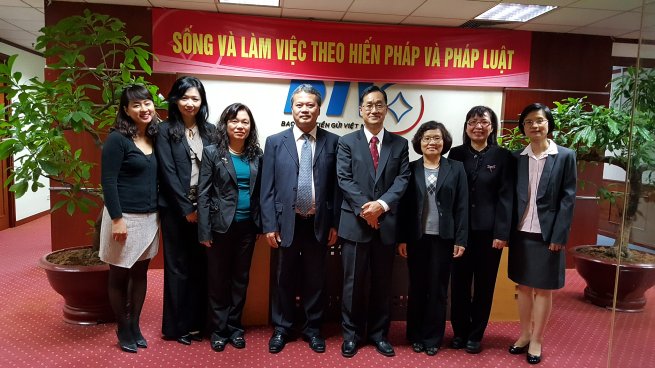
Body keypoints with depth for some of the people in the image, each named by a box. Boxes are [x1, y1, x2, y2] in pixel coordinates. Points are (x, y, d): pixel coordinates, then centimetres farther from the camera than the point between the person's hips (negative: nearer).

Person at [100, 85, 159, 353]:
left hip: (150, 217, 6)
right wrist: (117, 218, -18)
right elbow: (108, 181, -15)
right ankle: (123, 331, 25)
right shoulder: (117, 139, -12)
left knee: (140, 273, 14)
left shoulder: (155, 138, 7)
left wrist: (158, 214, 9)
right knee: (119, 275, 9)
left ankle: (135, 326, 29)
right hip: (125, 217, -6)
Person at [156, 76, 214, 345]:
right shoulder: (166, 130, -2)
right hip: (176, 209, -3)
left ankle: (196, 322, 22)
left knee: (200, 265, 9)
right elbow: (168, 172, -8)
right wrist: (186, 208, -11)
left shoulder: (209, 130, 9)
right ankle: (176, 326, 18)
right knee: (178, 265, 5)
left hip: (204, 208, 4)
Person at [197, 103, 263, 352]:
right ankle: (219, 330, 23)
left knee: (241, 278, 13)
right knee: (218, 279, 8)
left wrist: (261, 224, 3)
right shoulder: (212, 152, -4)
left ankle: (234, 327, 28)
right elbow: (203, 193, -7)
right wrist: (204, 231, -11)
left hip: (248, 226, 3)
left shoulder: (256, 155, 5)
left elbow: (259, 192, 9)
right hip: (221, 225, -3)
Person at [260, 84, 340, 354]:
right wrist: (269, 225, -6)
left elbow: (337, 186, 2)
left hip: (319, 223, 0)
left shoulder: (332, 142, 2)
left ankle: (312, 328, 30)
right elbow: (267, 188, -1)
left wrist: (335, 223, 0)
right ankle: (281, 328, 30)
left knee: (315, 279, 12)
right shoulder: (275, 142, 1)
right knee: (285, 279, 12)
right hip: (287, 222, 0)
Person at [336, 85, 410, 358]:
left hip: (387, 223, 2)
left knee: (382, 282, 12)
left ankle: (378, 333, 28)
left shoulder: (399, 144, 8)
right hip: (355, 223, -2)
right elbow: (344, 180, -6)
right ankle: (351, 334, 23)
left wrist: (382, 204, -16)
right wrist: (364, 208, -16)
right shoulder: (347, 142, 3)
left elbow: (403, 179, -2)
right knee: (353, 282, 7)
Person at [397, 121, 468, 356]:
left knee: (438, 289, 9)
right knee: (417, 288, 10)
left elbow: (462, 206, 0)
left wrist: (461, 240, -5)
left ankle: (433, 338, 23)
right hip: (417, 238, 0)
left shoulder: (456, 168, 3)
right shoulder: (411, 169, 2)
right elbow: (404, 206, 0)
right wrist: (402, 239, -4)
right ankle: (416, 336, 24)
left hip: (443, 238, 0)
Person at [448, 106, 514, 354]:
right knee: (460, 283, 9)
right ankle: (460, 331, 24)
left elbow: (506, 197, -4)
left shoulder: (503, 156, 0)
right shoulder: (456, 154, 5)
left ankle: (476, 335, 24)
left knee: (484, 284, 9)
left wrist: (502, 233, -11)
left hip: (488, 230, -1)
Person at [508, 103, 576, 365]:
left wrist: (559, 236, -11)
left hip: (547, 234, -3)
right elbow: (511, 196, 4)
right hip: (521, 232, 3)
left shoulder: (565, 156, -2)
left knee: (543, 289, 8)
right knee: (523, 286, 13)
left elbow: (568, 199, -5)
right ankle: (524, 334, 28)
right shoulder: (517, 157, 5)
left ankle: (536, 340, 21)